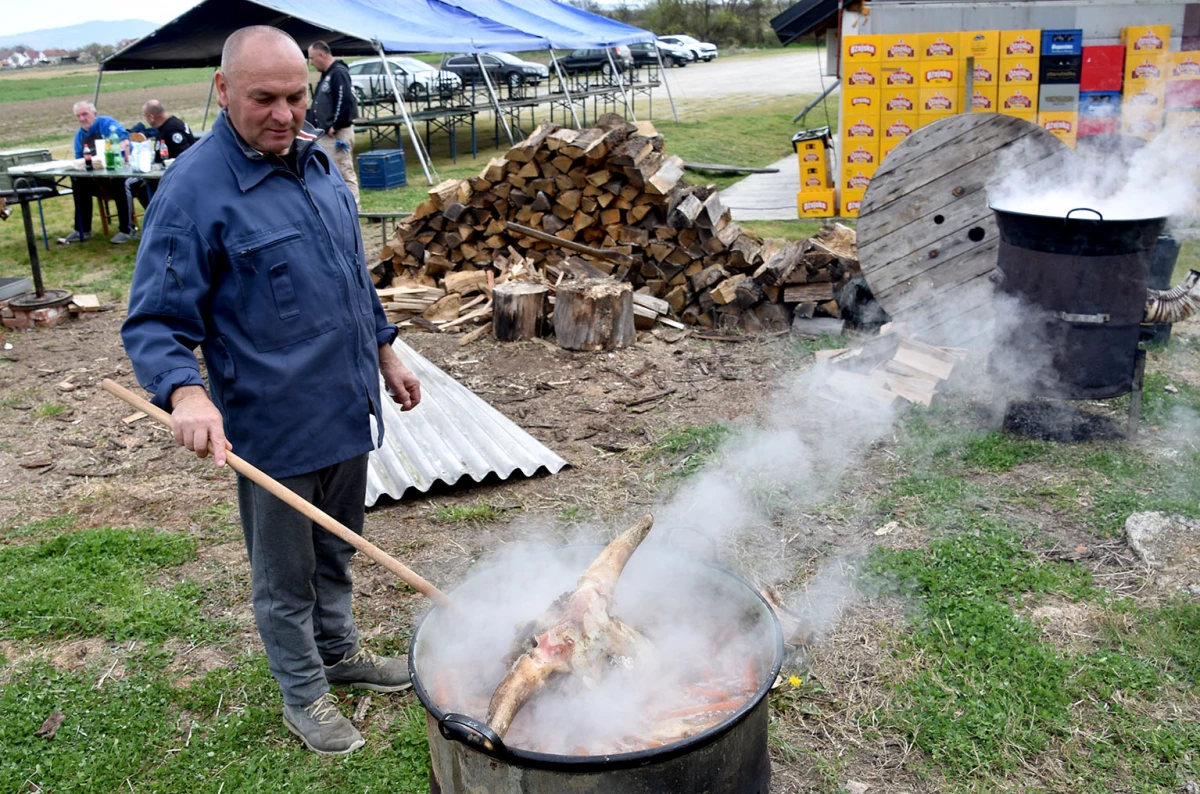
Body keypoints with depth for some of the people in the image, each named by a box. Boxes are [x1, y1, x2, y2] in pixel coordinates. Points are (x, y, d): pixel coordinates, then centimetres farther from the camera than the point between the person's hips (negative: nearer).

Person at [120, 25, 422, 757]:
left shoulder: (316, 160, 5)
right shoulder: (195, 189, -18)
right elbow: (155, 321, -18)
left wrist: (386, 353, 18)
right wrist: (186, 392, -36)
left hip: (346, 408, 6)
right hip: (274, 425, -6)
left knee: (336, 551, 24)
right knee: (286, 573, 13)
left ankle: (340, 650, 45)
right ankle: (304, 694, 33)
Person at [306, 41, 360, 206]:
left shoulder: (339, 73, -13)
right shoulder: (326, 75, 18)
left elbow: (345, 102, -23)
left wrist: (335, 126, -19)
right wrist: (321, 126, 14)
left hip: (338, 133, -11)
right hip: (327, 133, 11)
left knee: (344, 171, -8)